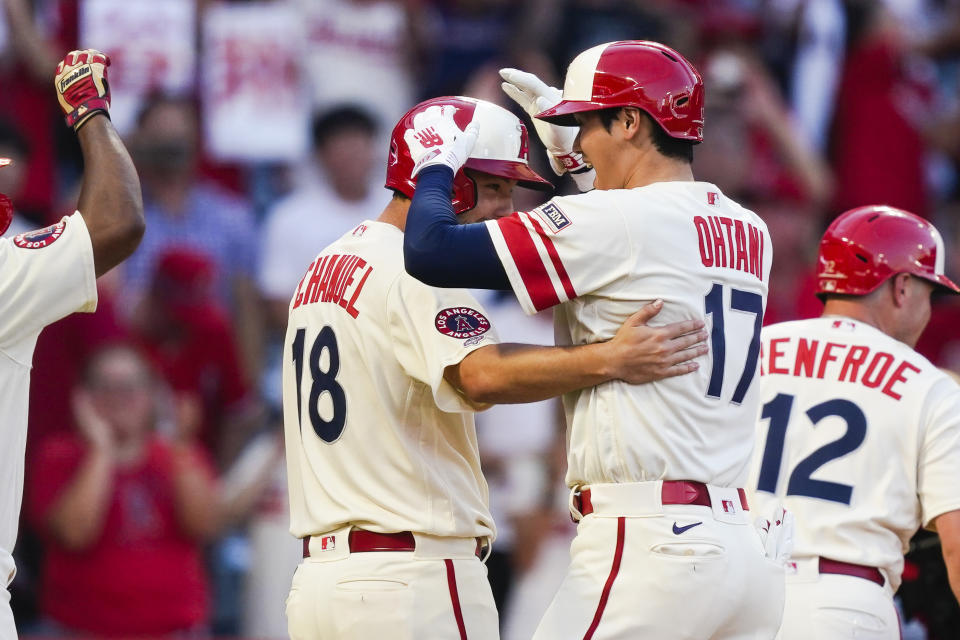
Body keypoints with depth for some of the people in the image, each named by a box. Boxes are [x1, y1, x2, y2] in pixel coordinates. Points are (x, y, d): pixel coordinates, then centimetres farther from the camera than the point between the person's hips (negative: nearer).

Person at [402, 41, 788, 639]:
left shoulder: (614, 222, -8)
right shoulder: (749, 233, 14)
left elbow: (431, 253, -10)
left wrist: (438, 162, 10)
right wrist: (568, 152, 35)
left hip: (652, 545, -8)